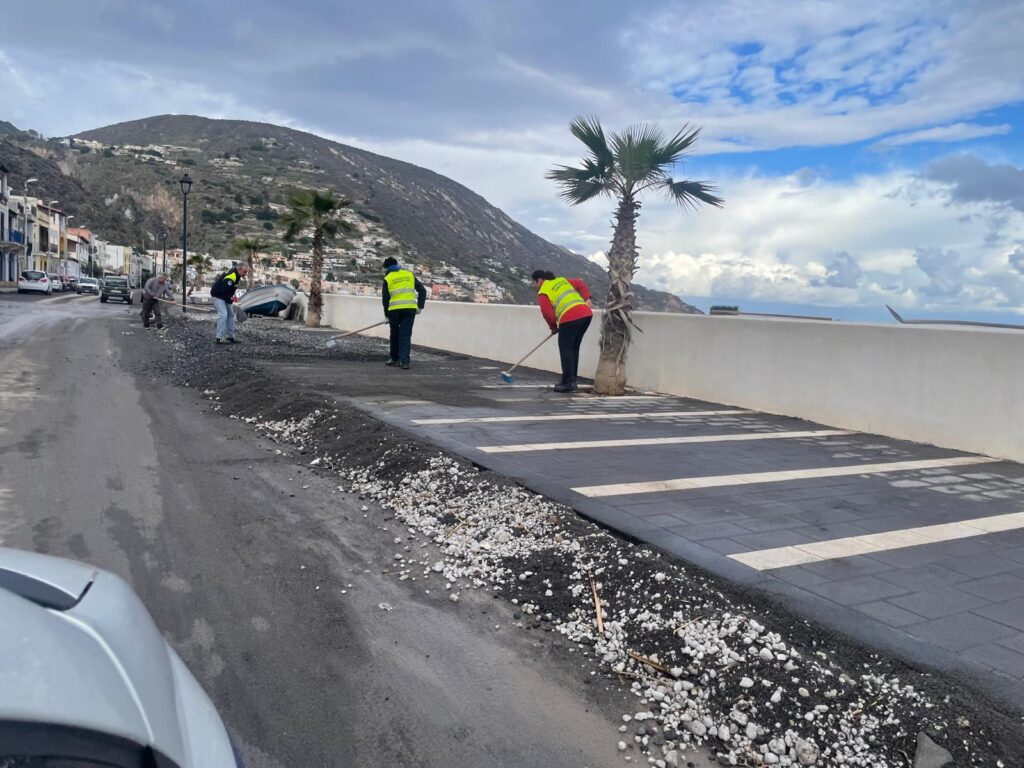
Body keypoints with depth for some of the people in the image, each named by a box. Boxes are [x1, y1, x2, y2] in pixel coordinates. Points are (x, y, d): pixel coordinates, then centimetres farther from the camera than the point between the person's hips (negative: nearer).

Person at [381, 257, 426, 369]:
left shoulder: (388, 279, 4)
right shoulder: (409, 274, 11)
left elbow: (385, 298, 3)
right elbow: (422, 290, 7)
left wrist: (386, 314, 13)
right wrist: (420, 306, 12)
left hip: (395, 310, -1)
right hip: (410, 309, 1)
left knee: (395, 334, 16)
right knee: (406, 335, 2)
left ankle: (395, 358, 26)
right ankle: (404, 361, -9)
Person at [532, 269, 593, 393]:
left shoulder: (543, 293, 4)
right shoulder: (562, 280, 26)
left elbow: (548, 313, -2)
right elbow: (580, 283, 21)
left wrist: (553, 327, 15)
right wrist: (586, 298, 12)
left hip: (570, 318, -8)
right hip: (586, 313, 8)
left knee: (566, 349, 0)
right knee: (574, 348, 15)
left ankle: (568, 383, -3)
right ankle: (571, 381, 20)